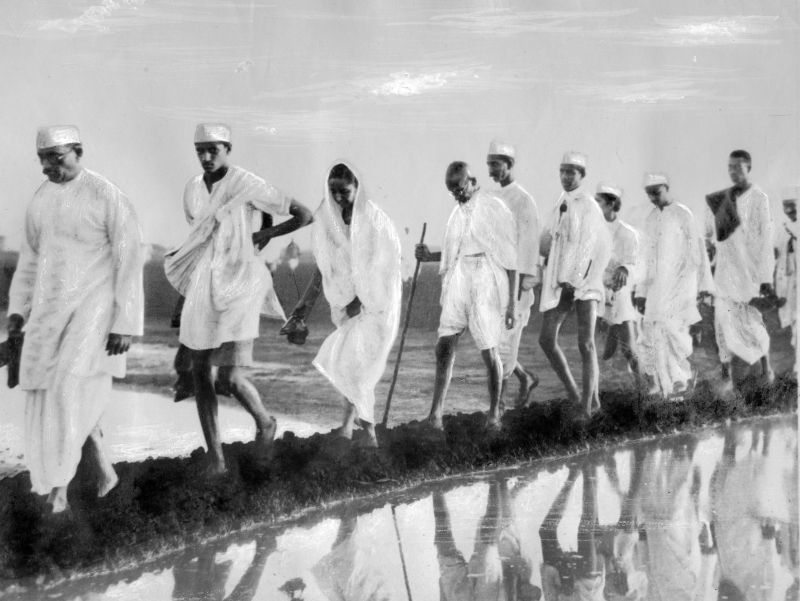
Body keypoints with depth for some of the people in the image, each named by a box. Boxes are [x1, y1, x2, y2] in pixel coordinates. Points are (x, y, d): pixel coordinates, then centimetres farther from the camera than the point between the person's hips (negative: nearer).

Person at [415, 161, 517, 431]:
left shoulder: (495, 208, -7)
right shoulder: (458, 211, 13)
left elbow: (510, 258, -7)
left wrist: (511, 301, -9)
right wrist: (430, 256, 6)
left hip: (486, 289, -6)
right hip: (457, 287, 6)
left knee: (489, 352, 2)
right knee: (444, 347, -3)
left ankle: (494, 413, 16)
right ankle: (436, 413, -2)